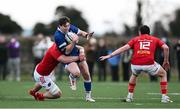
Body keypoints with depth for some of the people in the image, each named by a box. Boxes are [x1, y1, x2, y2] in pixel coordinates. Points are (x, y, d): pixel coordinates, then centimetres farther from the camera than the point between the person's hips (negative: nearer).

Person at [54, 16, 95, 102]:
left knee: (86, 75, 7)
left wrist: (87, 35, -13)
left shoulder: (70, 27, -8)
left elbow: (81, 32, 9)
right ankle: (72, 78, 6)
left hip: (78, 54, 7)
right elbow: (67, 51, -26)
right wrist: (74, 41, -37)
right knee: (76, 72, -33)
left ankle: (88, 96, 24)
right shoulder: (58, 36, -27)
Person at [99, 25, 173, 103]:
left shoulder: (135, 39, 20)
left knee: (134, 75, 38)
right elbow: (166, 48, 6)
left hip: (135, 64, 2)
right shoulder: (154, 39, 20)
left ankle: (129, 97, 32)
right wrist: (166, 61, 17)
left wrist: (110, 56, 10)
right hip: (149, 64, -2)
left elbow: (123, 48, 10)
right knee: (163, 74, 24)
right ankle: (164, 97, 14)